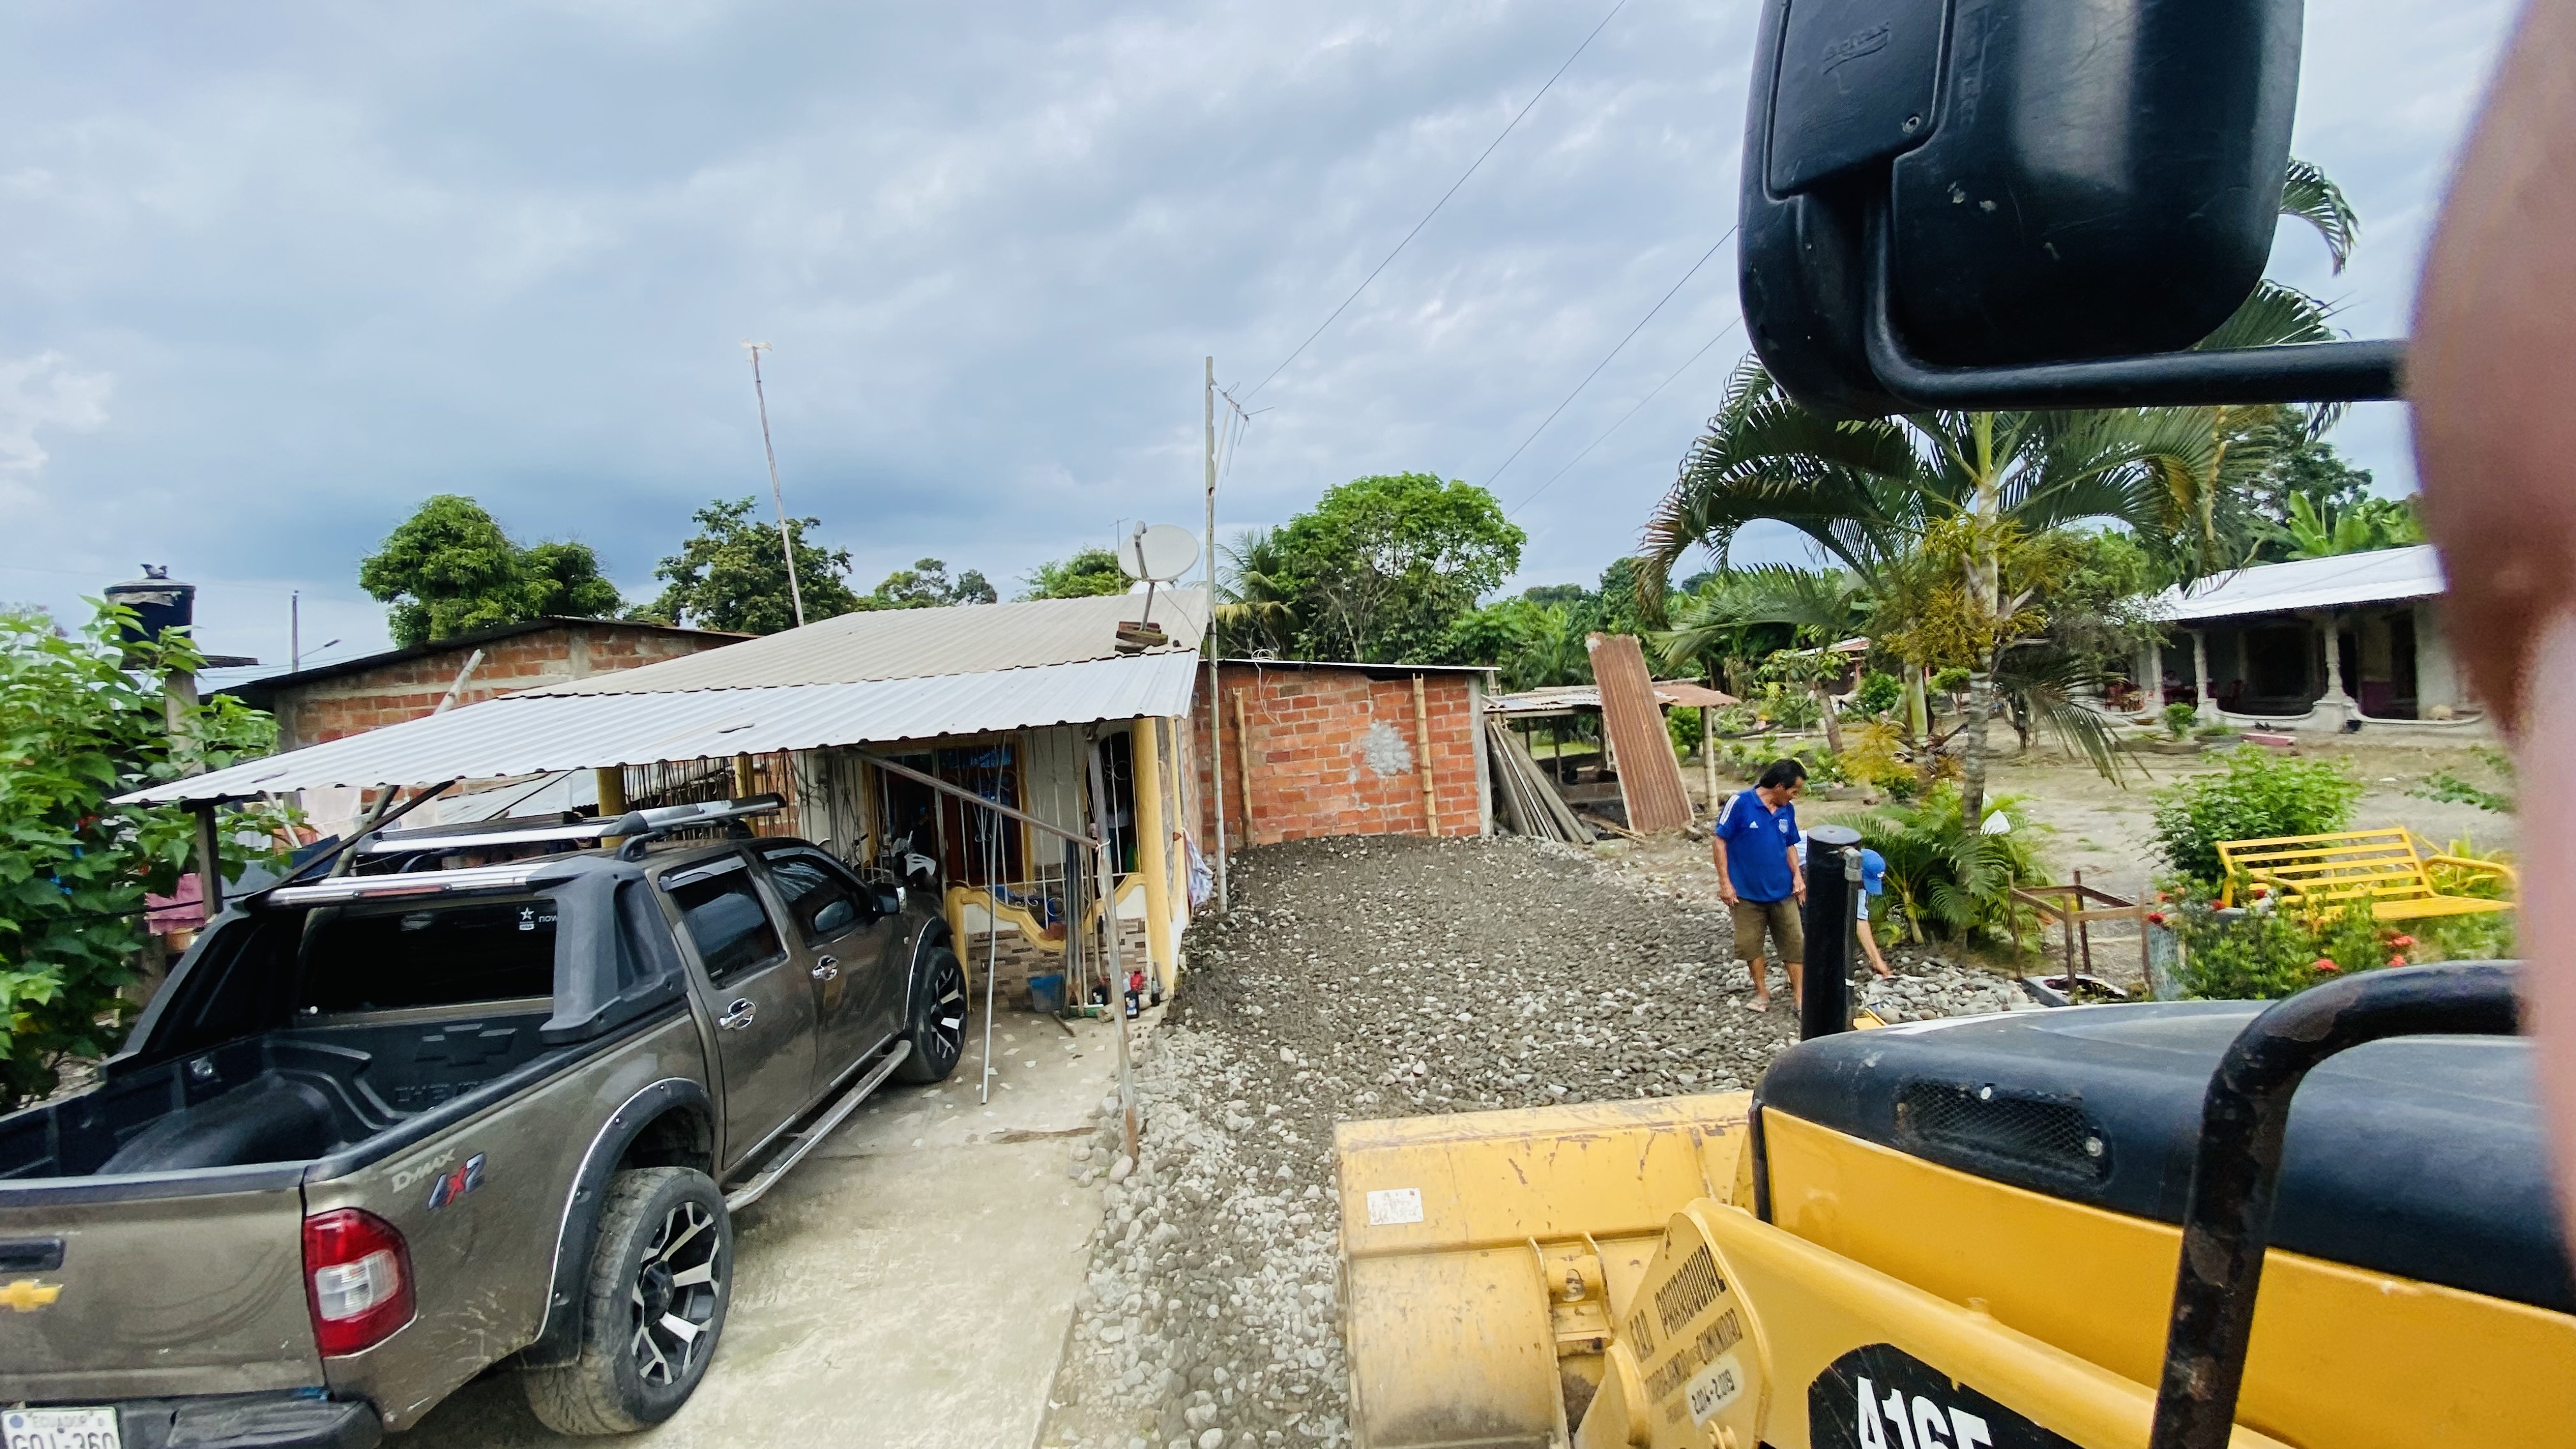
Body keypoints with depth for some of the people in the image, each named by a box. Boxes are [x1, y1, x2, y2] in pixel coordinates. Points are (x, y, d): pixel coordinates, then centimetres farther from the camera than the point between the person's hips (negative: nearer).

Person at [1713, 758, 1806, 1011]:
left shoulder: (1788, 810, -1)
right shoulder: (1740, 803, -17)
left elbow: (1790, 845, 13)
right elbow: (1719, 841, -13)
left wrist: (1797, 876, -1)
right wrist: (1725, 882, -15)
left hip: (1782, 892, 4)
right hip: (1747, 893, -4)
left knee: (1794, 943, 7)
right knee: (1749, 945, 8)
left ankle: (1799, 994, 19)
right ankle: (1762, 992, 26)